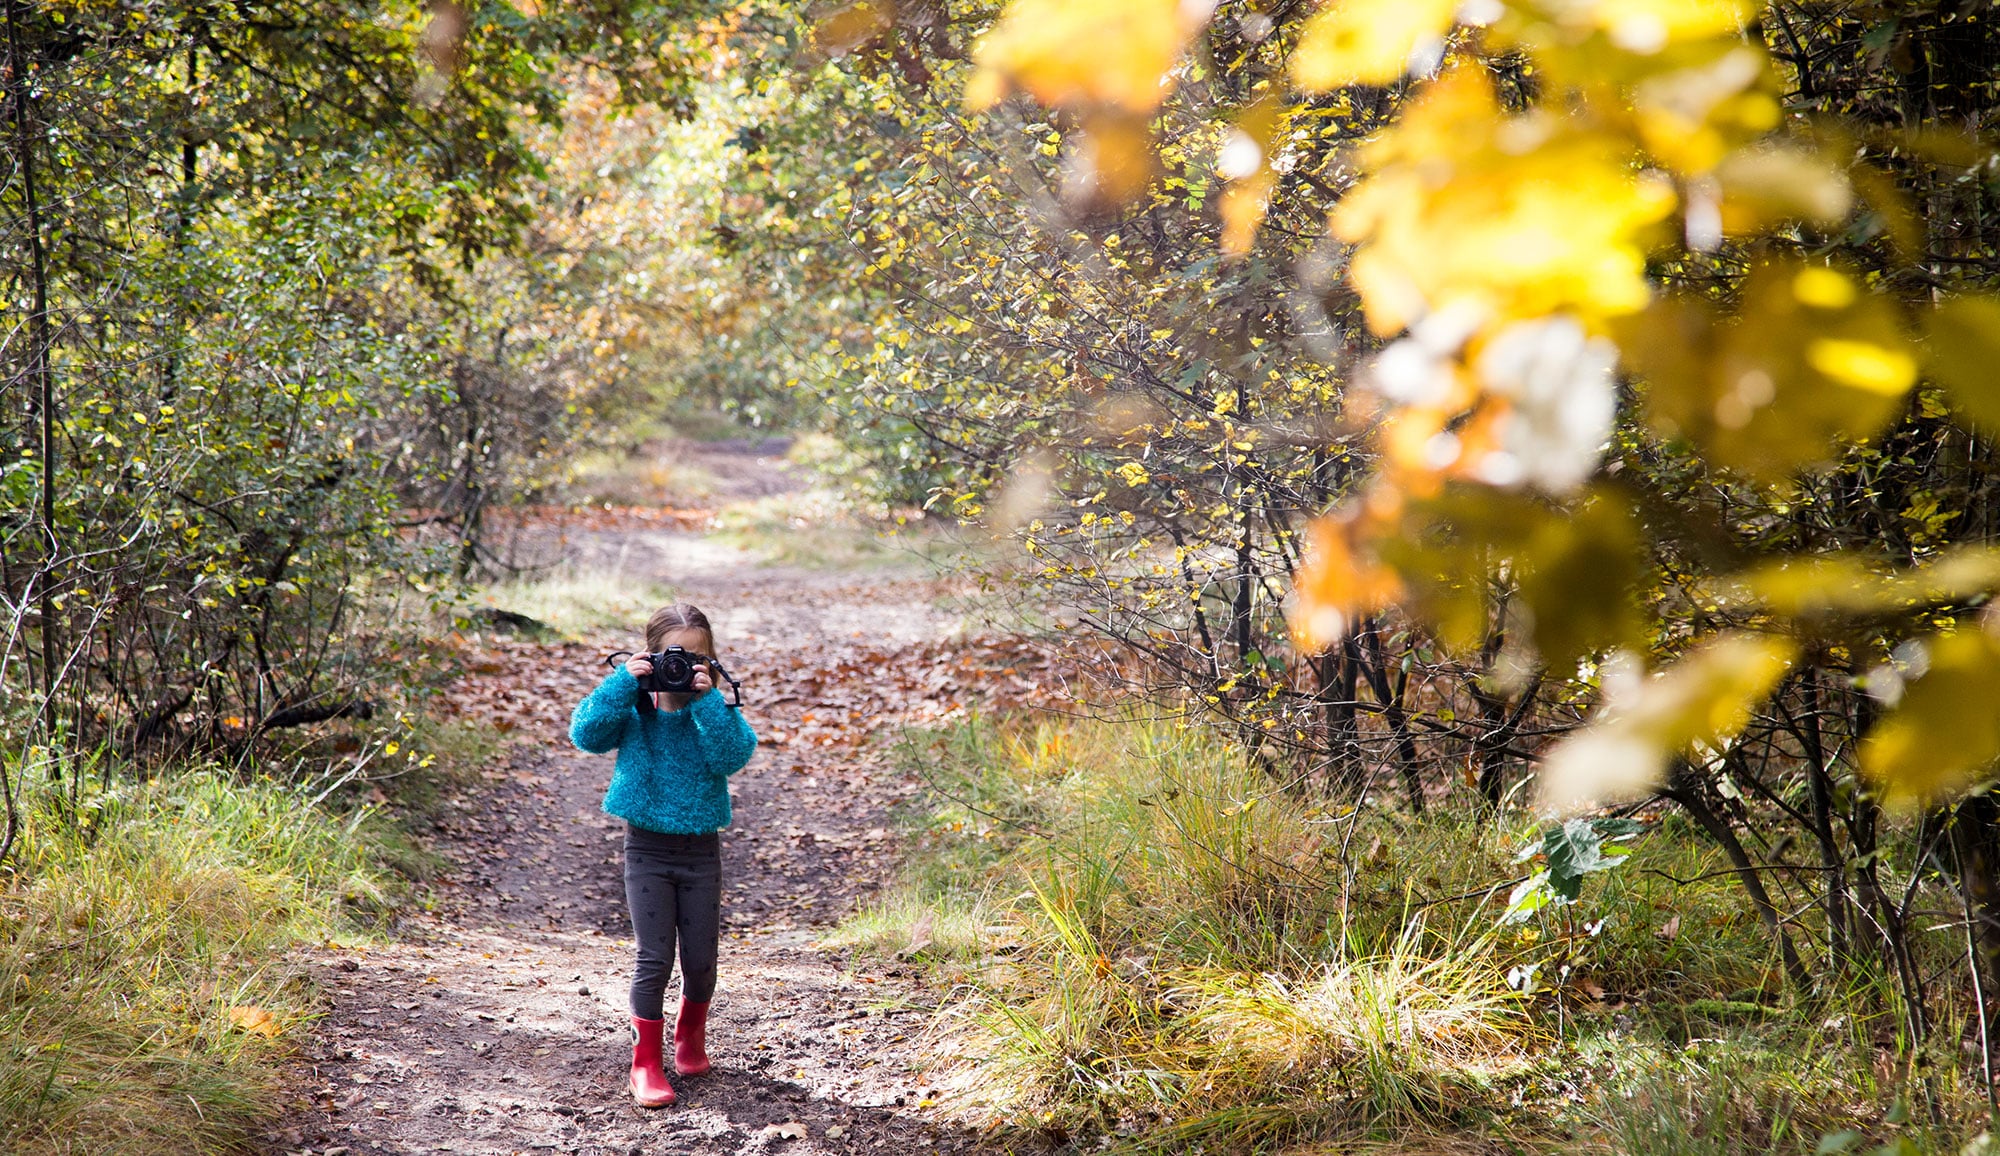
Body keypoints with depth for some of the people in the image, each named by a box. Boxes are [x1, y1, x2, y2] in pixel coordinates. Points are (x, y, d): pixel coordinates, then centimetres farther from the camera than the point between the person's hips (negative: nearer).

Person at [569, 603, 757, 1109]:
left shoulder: (716, 710, -5)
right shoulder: (633, 709, -5)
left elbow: (732, 756, -22)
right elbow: (585, 733, -19)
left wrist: (707, 700, -28)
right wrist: (623, 682, -25)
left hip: (701, 849, 1)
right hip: (647, 846, -1)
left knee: (701, 961, 9)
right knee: (655, 958, -4)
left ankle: (691, 1036, 37)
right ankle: (646, 1062, 5)